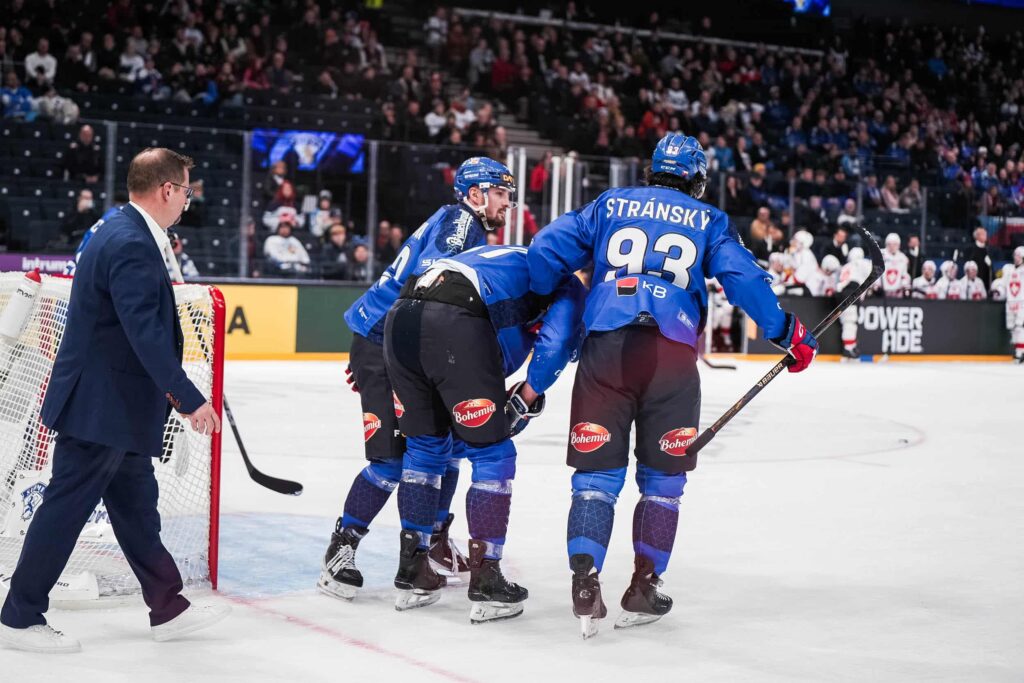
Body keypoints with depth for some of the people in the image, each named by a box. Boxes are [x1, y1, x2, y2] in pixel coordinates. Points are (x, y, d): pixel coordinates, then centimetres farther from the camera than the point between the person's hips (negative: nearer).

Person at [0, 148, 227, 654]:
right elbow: (146, 334, -27)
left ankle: (167, 609, 24)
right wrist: (191, 400, -25)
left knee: (136, 505, 15)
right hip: (98, 405, -10)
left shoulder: (125, 234, 12)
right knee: (66, 509, 0)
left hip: (115, 405, 10)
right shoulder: (131, 245, -21)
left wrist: (168, 391, 21)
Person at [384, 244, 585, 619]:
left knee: (426, 444, 21)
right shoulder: (569, 286, 19)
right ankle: (485, 581, 8)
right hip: (455, 324, -7)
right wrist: (525, 399, 11)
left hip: (400, 318, 7)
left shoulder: (510, 259, 40)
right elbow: (556, 339, 0)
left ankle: (412, 573, 26)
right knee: (493, 454, 7)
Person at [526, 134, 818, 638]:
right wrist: (787, 333, 15)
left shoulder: (610, 204, 19)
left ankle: (584, 581, -8)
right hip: (672, 355, -1)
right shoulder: (709, 221, 17)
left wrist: (539, 311, 25)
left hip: (605, 348, 1)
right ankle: (643, 588, 14)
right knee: (662, 477, 14)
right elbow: (744, 280, 5)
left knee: (598, 472, 6)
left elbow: (548, 249, 11)